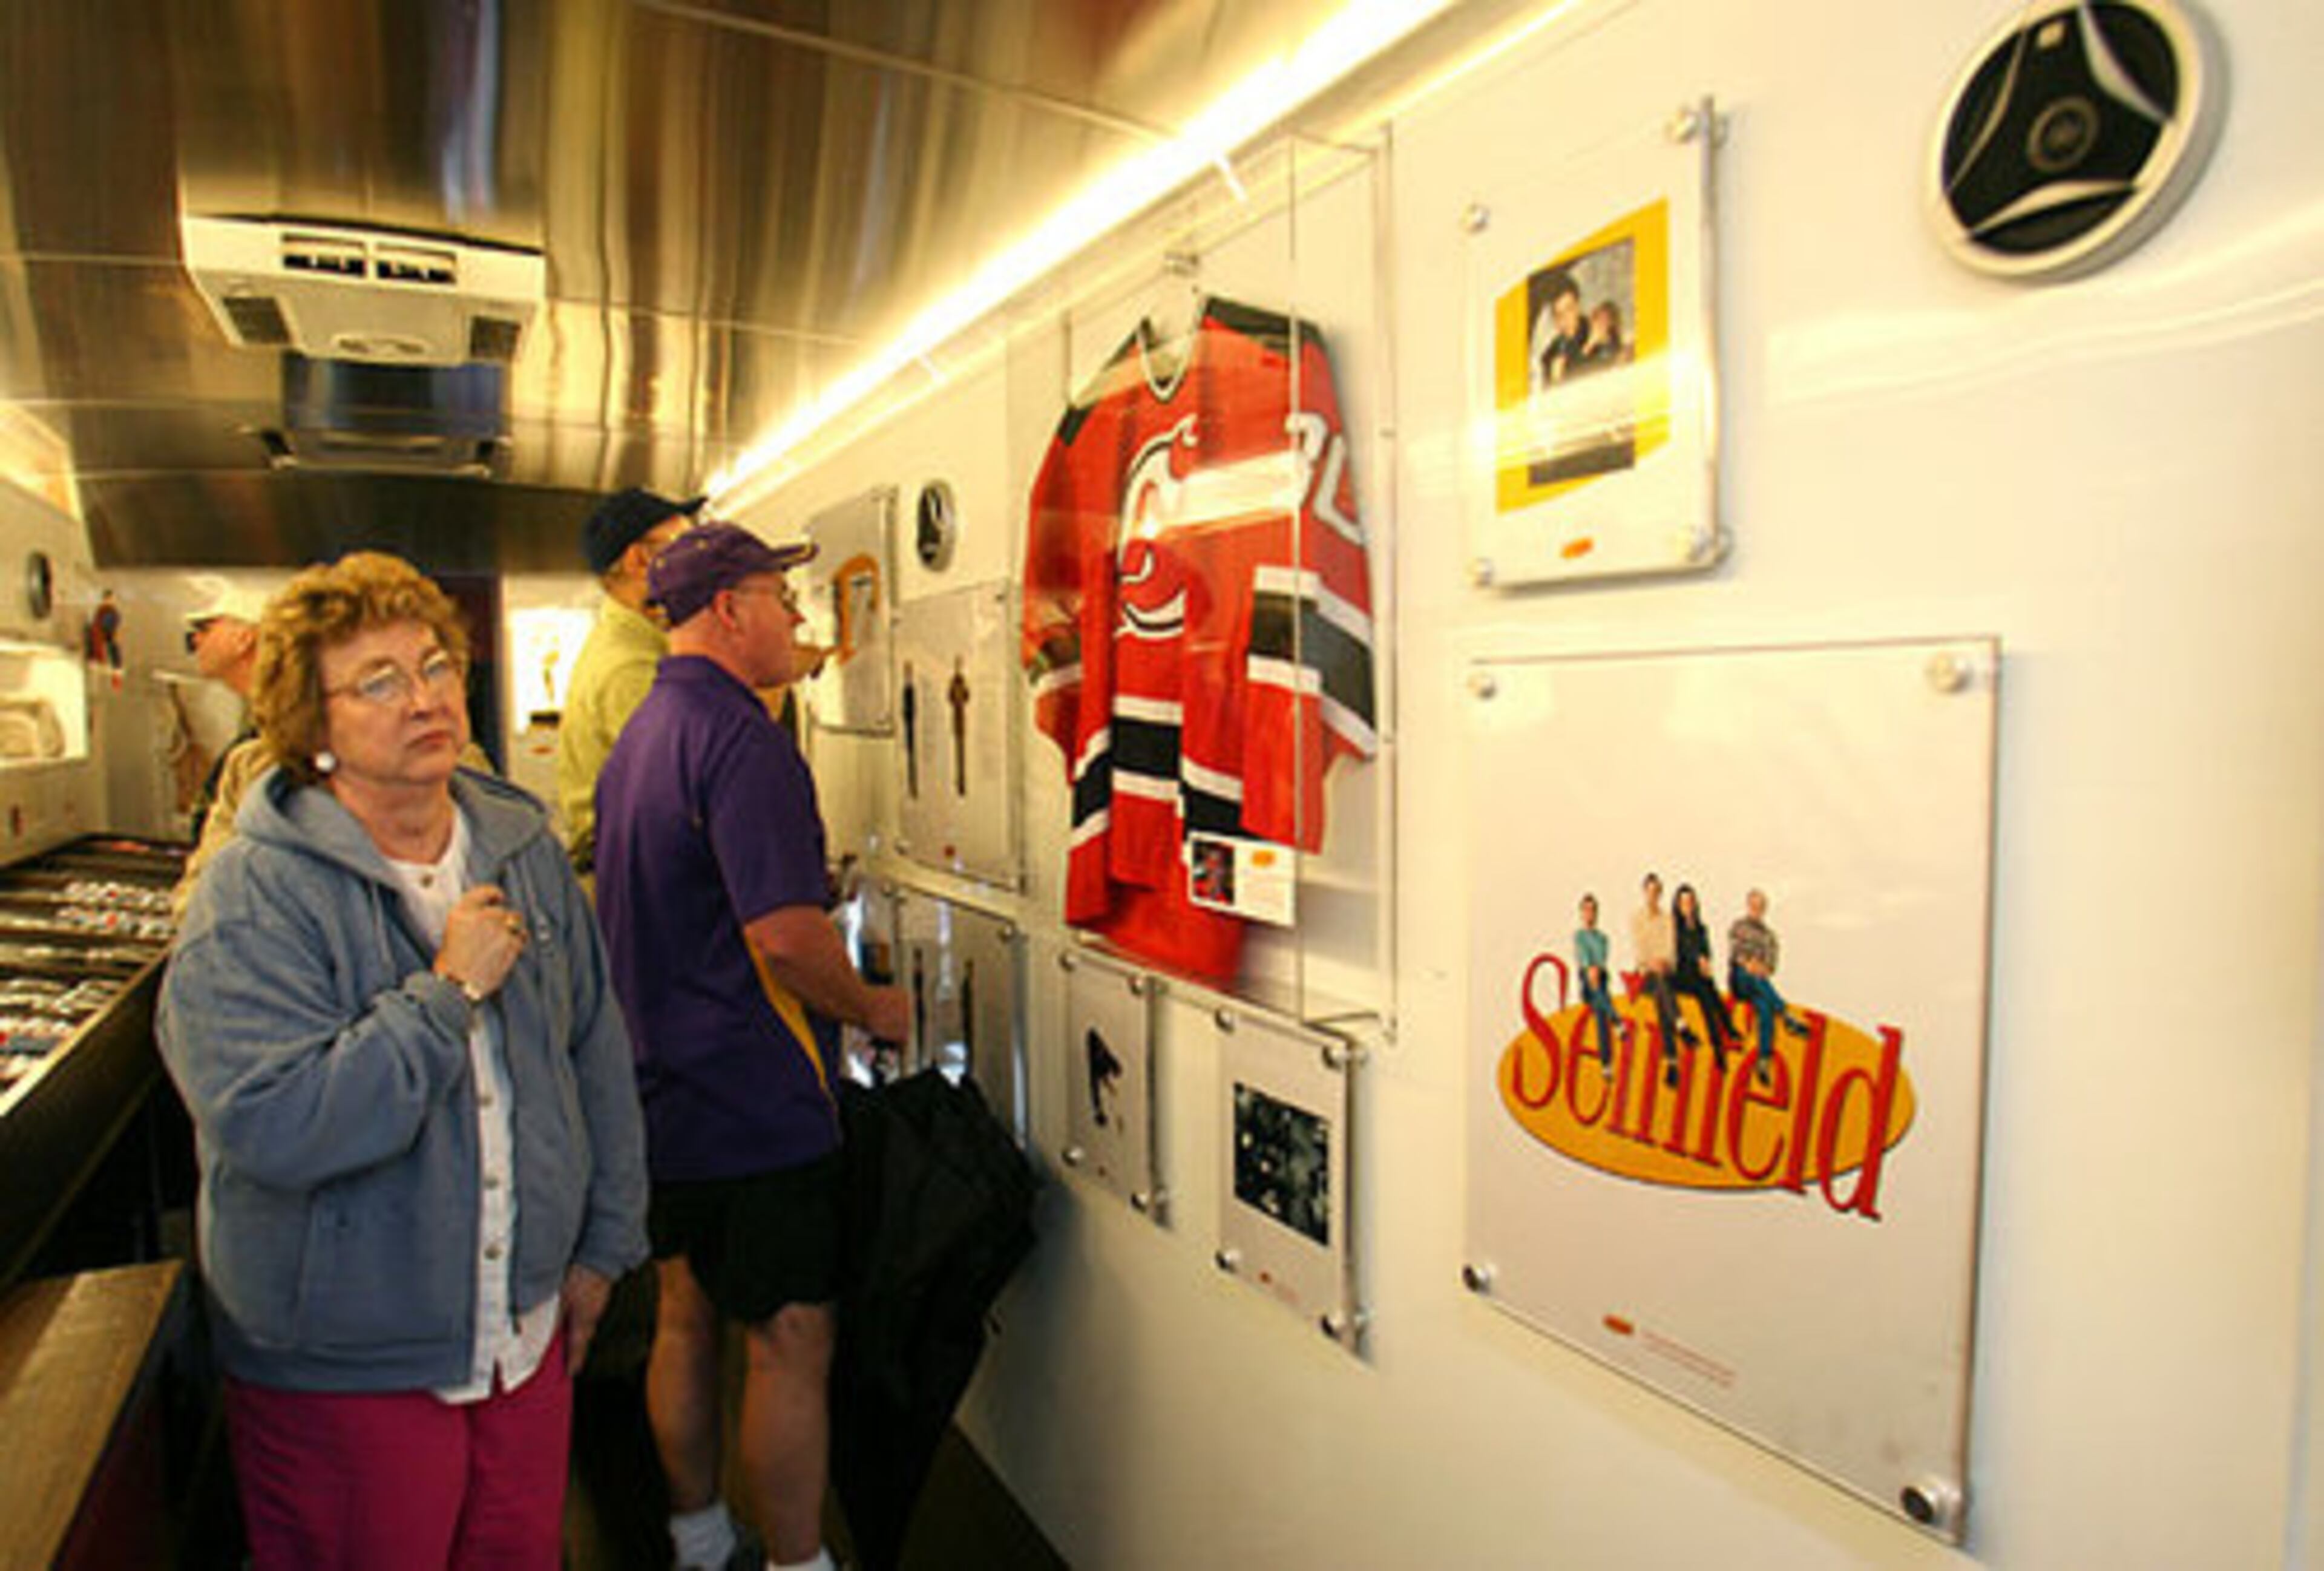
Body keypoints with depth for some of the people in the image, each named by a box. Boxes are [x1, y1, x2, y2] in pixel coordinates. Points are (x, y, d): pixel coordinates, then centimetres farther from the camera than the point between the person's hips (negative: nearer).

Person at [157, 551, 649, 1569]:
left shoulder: (523, 847, -1)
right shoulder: (255, 897, -17)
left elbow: (597, 1052, 7)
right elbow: (271, 1126, -29)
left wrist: (602, 1243, 9)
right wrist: (450, 990, -25)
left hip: (527, 1333, 5)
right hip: (342, 1370, -4)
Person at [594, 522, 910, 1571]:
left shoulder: (637, 737, 12)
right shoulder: (740, 737, -19)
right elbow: (786, 934, -27)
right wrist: (874, 1010, -11)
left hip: (666, 1092, 10)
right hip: (756, 1101, -10)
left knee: (687, 1323, 20)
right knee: (792, 1344, 3)